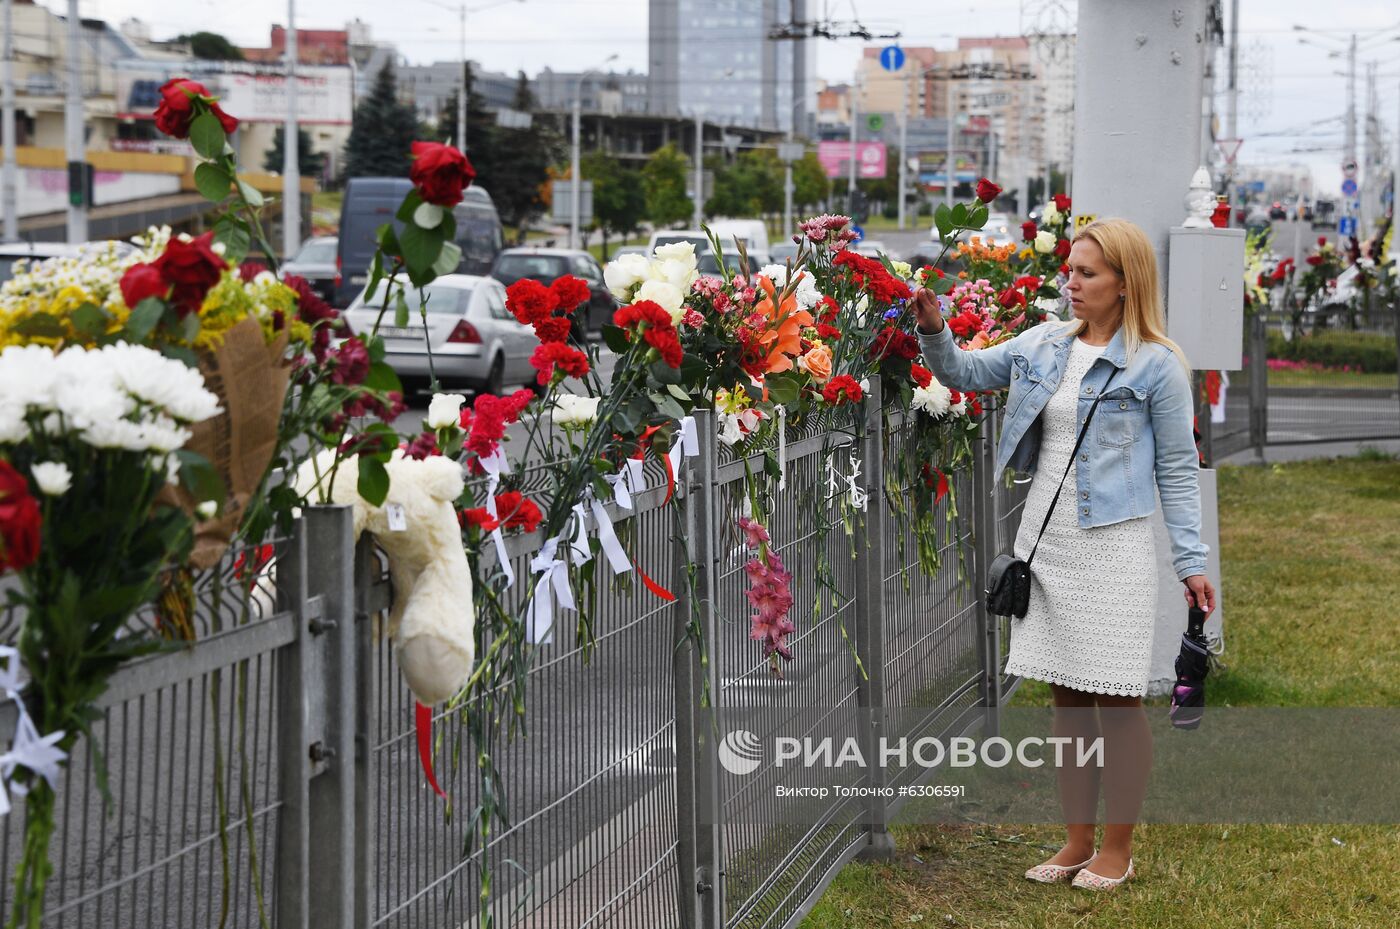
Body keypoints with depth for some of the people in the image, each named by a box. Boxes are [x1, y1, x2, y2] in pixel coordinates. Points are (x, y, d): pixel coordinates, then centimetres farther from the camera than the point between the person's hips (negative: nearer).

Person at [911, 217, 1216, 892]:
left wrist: (1191, 562, -5)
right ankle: (1076, 843, 21)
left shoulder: (1156, 365, -5)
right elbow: (965, 373, 15)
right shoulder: (1045, 345, 8)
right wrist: (934, 331, -6)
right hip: (1044, 541, 5)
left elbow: (1176, 470, -2)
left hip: (1112, 549, -5)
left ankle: (1117, 851, 12)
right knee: (1066, 697, 11)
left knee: (1116, 701, 0)